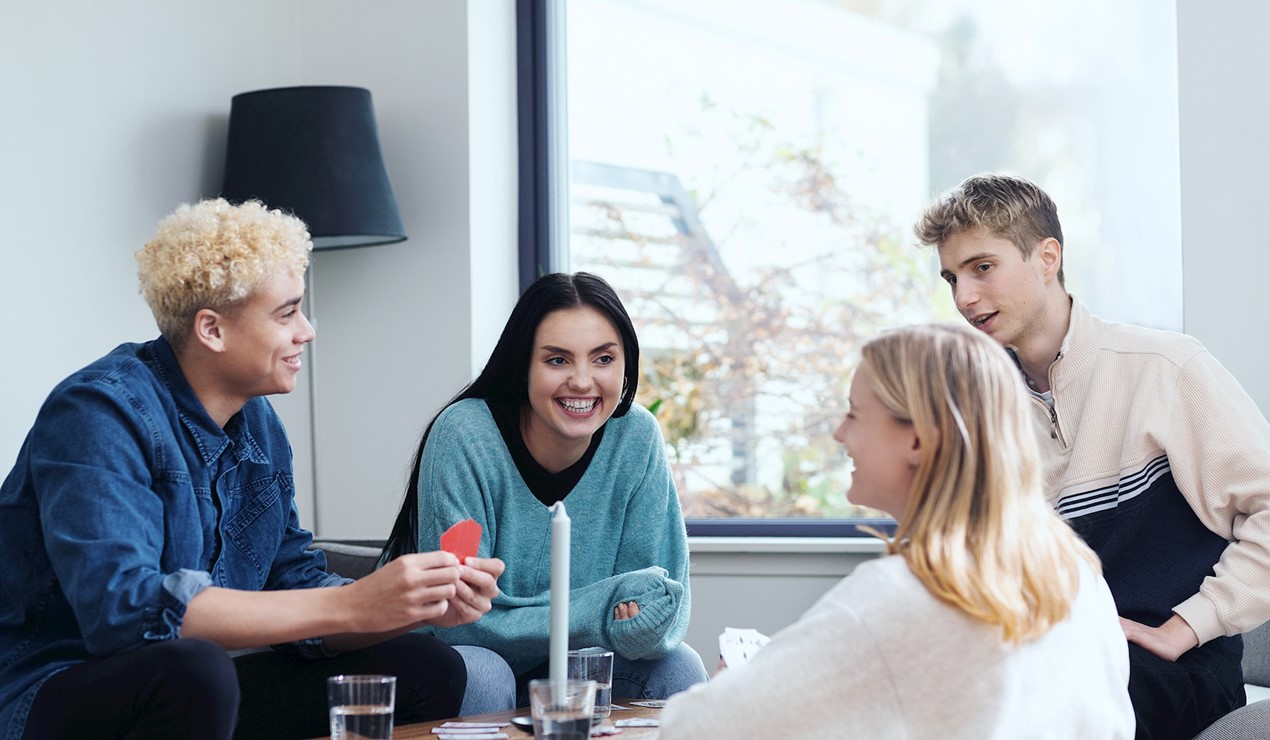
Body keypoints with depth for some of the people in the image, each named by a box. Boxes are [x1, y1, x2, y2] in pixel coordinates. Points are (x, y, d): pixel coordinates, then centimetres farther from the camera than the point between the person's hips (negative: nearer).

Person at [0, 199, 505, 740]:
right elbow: (124, 607, -31)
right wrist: (350, 606, -31)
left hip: (204, 693, 7)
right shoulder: (102, 411, -18)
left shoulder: (259, 426, 9)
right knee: (190, 671, -37)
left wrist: (425, 603, -11)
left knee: (428, 670, -1)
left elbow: (293, 586, 10)